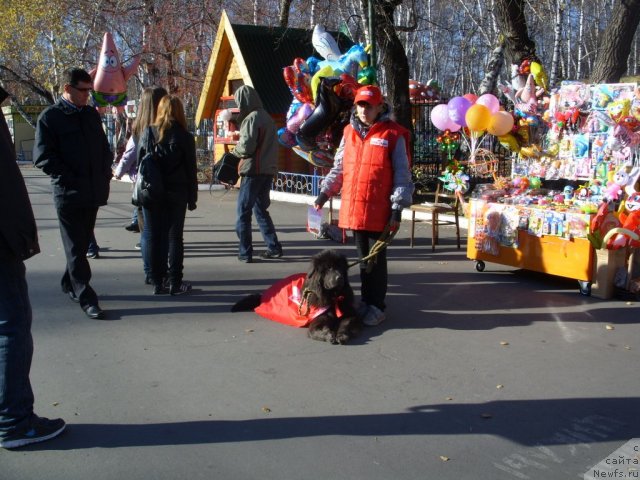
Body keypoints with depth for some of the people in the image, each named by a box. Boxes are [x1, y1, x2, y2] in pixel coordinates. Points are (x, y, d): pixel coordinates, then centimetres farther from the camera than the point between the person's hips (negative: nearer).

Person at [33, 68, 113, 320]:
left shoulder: (91, 114, 13)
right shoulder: (49, 117, -5)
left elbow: (104, 148, 21)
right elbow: (43, 157, -9)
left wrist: (105, 174, 8)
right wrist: (70, 179, -14)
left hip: (93, 192, 6)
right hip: (68, 193, -6)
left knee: (82, 243, 15)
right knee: (75, 247, -1)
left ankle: (70, 284, 32)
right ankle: (86, 298, 2)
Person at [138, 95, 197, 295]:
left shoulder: (148, 133, 1)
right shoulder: (185, 137, -3)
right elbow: (191, 170, -2)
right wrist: (192, 198, 5)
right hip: (176, 194, -1)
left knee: (153, 237, 7)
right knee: (175, 237, 7)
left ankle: (157, 283, 10)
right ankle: (175, 283, 8)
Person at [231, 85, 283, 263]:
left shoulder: (251, 118, -12)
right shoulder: (266, 117, 14)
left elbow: (246, 147, -18)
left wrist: (235, 150, 3)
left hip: (253, 171, -8)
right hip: (268, 170, 8)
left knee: (243, 211, 0)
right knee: (261, 209, 17)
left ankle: (245, 252, 2)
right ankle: (274, 247, 15)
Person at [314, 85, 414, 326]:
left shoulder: (393, 134, -5)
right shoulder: (349, 132, 10)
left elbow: (402, 175, -6)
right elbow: (339, 168, 18)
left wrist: (397, 208, -11)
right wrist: (324, 193, 12)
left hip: (379, 211, -5)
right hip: (353, 208, 5)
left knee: (377, 260, 4)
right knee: (363, 258, 14)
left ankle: (377, 306, 15)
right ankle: (366, 301, 27)